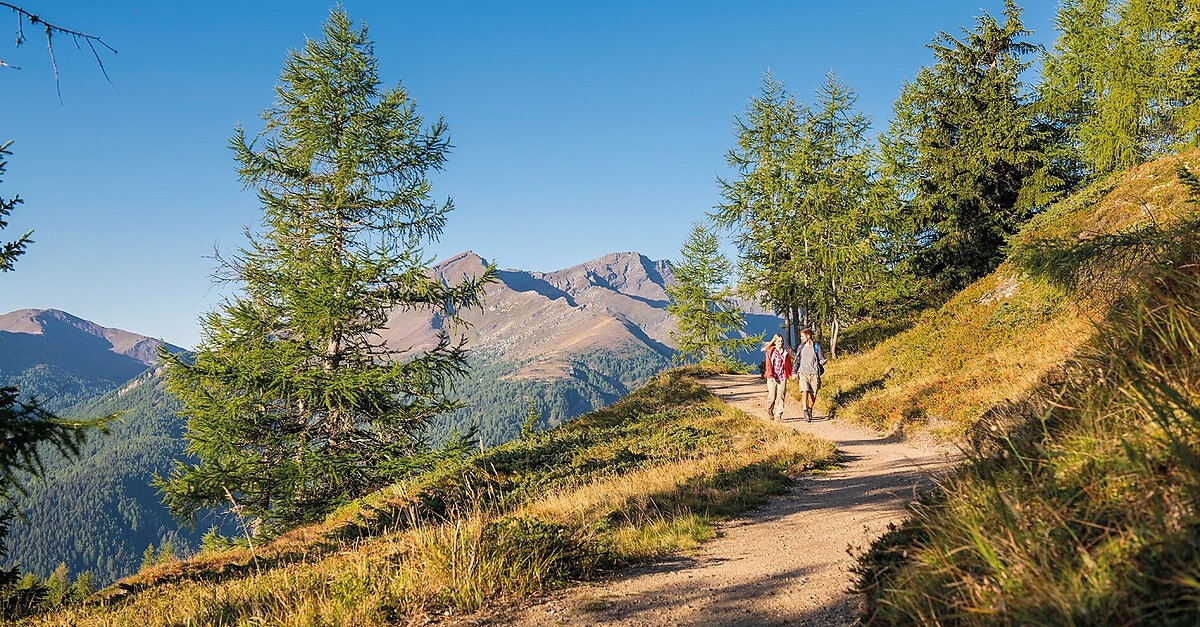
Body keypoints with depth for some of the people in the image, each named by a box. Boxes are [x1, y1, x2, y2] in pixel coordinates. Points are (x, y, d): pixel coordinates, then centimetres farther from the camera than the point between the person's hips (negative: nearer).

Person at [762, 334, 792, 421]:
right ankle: (769, 410, 26)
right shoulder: (770, 351, 2)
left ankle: (778, 415, 0)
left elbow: (789, 364, 17)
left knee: (780, 397, -4)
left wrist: (791, 374, 11)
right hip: (772, 377, -2)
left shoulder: (785, 353, 11)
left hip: (782, 377, 2)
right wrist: (770, 375, -12)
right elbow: (768, 364, -3)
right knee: (772, 396, -1)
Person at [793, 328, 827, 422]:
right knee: (805, 391, -20)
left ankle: (810, 409, 25)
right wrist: (795, 373, 12)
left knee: (813, 395, 2)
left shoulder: (816, 347, 2)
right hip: (803, 373, 1)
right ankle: (805, 411, -20)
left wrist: (822, 361, -20)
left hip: (814, 374, -1)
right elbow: (797, 361, 17)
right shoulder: (800, 347, 10)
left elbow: (822, 358, 4)